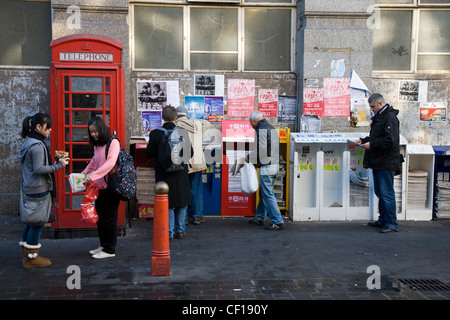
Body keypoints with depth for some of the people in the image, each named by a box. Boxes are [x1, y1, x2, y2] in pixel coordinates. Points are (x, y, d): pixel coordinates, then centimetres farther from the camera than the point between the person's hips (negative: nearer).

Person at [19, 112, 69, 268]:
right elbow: (39, 169, -21)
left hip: (29, 188, 10)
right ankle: (31, 258, 8)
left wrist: (56, 162, 12)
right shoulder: (37, 146, -18)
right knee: (38, 223, -1)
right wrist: (58, 165, -15)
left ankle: (27, 255, 26)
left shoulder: (28, 142, 13)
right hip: (39, 189, -10)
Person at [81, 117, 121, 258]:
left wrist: (93, 176, -28)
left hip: (111, 187, -8)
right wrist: (85, 171, 11)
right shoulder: (96, 145, 12)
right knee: (99, 216, 13)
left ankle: (109, 250, 10)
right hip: (100, 187, 8)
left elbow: (110, 163, -23)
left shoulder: (113, 143, -12)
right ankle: (103, 245, 26)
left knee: (109, 218, 0)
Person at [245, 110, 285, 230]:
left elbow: (261, 151, -21)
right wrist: (252, 157, 21)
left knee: (268, 195, -6)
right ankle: (260, 218, 28)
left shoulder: (261, 130, -13)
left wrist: (249, 157, -6)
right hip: (274, 164, 10)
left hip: (266, 167, -10)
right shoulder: (270, 128, 18)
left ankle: (278, 222, -5)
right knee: (264, 193, 18)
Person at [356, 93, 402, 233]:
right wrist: (364, 140, 13)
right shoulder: (379, 117, 17)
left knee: (387, 193, -7)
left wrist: (371, 144, -19)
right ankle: (383, 220, 25)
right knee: (380, 192, 15)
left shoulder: (390, 117, -14)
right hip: (378, 163, 10)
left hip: (386, 163, -10)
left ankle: (391, 223, 0)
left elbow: (390, 141, -22)